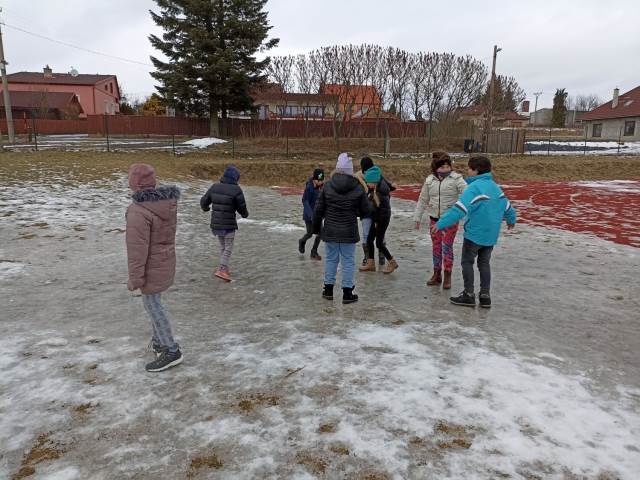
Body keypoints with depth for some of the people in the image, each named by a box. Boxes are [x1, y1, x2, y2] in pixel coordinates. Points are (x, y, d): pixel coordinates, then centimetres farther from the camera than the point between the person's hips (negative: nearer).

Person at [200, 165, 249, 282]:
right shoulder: (236, 190, -16)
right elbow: (242, 207, -8)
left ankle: (225, 269, 27)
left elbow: (204, 201, 10)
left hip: (216, 224, 6)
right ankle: (221, 270, -8)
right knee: (228, 249, 4)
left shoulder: (214, 187, 0)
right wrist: (245, 214, 15)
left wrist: (205, 208, 33)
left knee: (223, 247, 20)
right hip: (229, 225, -6)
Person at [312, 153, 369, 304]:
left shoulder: (327, 186, -5)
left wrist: (316, 228, 11)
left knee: (330, 259, 14)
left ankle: (328, 290, 22)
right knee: (348, 261, 6)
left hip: (330, 231, 1)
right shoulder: (358, 189, -6)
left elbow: (318, 210, -2)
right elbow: (365, 211, 1)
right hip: (349, 232, -1)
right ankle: (347, 293, 11)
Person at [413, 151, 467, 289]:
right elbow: (423, 200, 12)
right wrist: (417, 217, 13)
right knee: (436, 247, 11)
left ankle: (447, 277, 10)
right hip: (434, 219, 4)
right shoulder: (430, 180, 5)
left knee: (447, 247, -3)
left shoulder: (456, 179, -7)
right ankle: (437, 274, 24)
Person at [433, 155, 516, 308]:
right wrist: (511, 220, 40)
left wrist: (441, 224, -27)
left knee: (467, 262, 6)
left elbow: (459, 209, -27)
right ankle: (485, 295, 18)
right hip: (491, 234, 7)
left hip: (474, 234, -7)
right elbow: (507, 206, 20)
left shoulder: (474, 187, -17)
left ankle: (469, 295, 9)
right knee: (484, 263, 16)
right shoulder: (495, 187, 9)